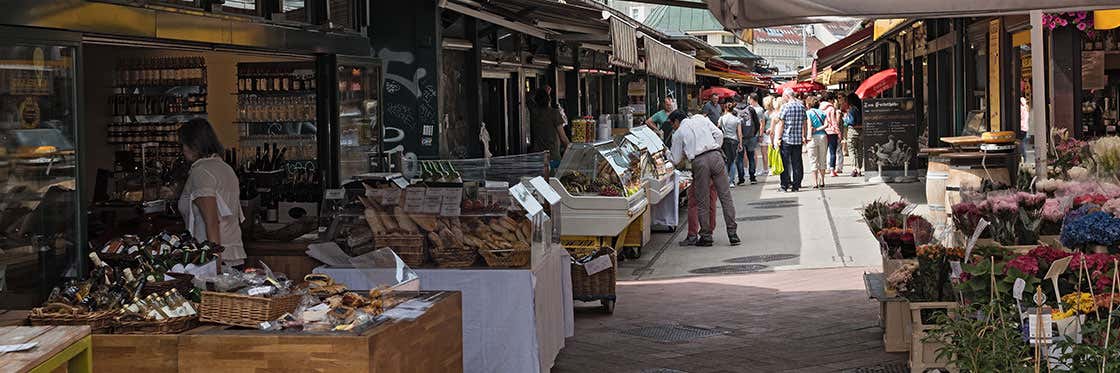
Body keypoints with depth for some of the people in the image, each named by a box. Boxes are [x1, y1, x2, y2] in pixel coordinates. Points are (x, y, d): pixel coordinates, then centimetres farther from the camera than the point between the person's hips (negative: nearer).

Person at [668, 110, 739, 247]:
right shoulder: (701, 119, 20)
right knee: (725, 196, 5)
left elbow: (676, 160, 16)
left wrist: (667, 152, 35)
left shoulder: (678, 133, 14)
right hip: (715, 156, 2)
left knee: (702, 202, 7)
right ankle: (733, 234, 4)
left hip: (699, 161, -2)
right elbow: (719, 134, 9)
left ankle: (706, 236, 11)